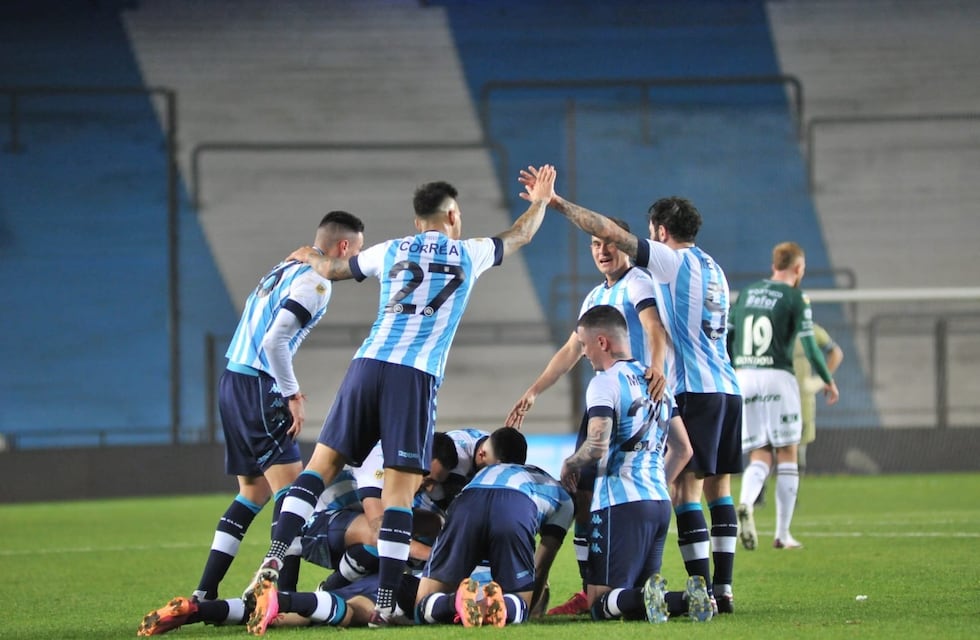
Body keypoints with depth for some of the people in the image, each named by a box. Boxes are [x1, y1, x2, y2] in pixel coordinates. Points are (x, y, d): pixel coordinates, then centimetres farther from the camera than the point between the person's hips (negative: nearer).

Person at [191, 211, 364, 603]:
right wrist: (292, 395, -13)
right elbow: (274, 340, -20)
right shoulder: (315, 280, -11)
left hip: (233, 382, 10)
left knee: (253, 492, 16)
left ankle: (205, 593, 14)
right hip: (257, 389, -10)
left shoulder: (285, 270, 18)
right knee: (290, 489, -10)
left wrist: (287, 390, 16)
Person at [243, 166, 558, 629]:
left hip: (368, 364, 3)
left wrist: (309, 257, 57)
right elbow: (520, 236, 33)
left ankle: (276, 559, -7)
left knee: (322, 464, 8)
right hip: (416, 376, -3)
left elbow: (332, 269, 35)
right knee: (400, 489, -4)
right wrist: (541, 202, 53)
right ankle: (385, 604, -7)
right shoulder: (469, 255, 14)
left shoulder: (391, 251, 18)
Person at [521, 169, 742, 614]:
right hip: (726, 389, 8)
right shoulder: (713, 269, 19)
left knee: (686, 488, -7)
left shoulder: (672, 261, -4)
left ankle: (702, 592, -13)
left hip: (694, 390, -8)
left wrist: (554, 202, -3)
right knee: (718, 488, 9)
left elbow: (608, 231, -9)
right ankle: (723, 590, 7)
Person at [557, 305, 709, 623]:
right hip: (660, 501, 7)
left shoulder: (605, 382, -8)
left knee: (601, 603, -4)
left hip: (620, 502, -7)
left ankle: (647, 599, -34)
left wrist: (570, 463, 0)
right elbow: (683, 450, 21)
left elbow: (597, 445, -20)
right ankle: (689, 598, -15)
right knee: (636, 597, 13)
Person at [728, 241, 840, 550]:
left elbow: (727, 337, 14)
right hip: (777, 376, -4)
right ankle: (782, 534, 5)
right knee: (787, 456, 6)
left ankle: (745, 502, -25)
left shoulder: (747, 293, 13)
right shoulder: (796, 298, -3)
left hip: (743, 376, 4)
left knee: (759, 457, 7)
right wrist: (829, 381, 9)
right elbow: (809, 345, -5)